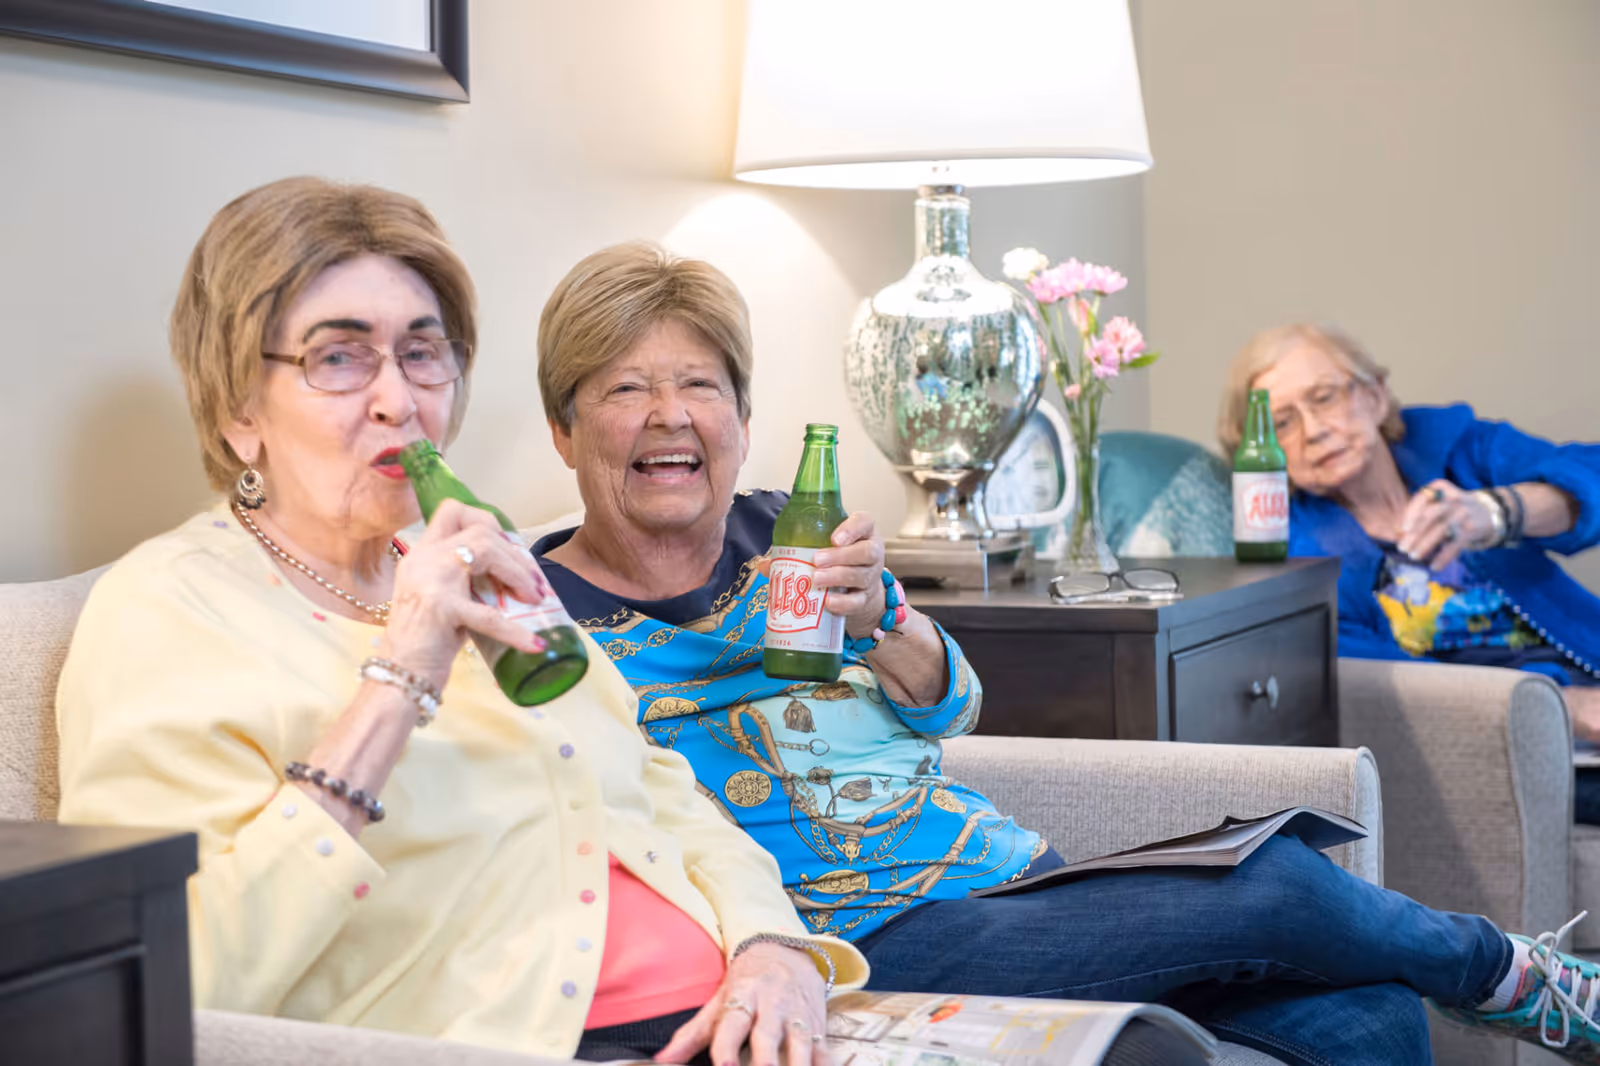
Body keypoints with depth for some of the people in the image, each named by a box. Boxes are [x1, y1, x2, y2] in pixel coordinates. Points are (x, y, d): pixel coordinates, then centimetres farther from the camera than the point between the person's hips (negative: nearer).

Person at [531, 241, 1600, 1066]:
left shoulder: (780, 531, 13)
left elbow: (949, 705, 6)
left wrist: (877, 620, -16)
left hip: (1007, 865, 6)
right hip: (872, 942, -6)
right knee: (1270, 885, -17)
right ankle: (1507, 973, 10)